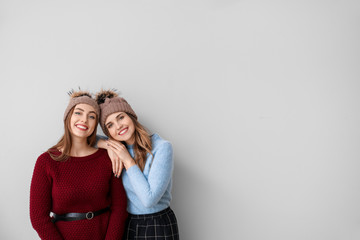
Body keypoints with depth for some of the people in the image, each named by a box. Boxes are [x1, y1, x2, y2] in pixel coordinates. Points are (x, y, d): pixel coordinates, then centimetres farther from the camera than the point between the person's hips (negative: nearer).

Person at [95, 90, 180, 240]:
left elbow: (149, 200, -23)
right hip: (128, 224, 5)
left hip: (159, 227, -5)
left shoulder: (162, 147, -19)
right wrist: (108, 145, -11)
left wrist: (128, 160, -19)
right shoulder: (120, 148, -1)